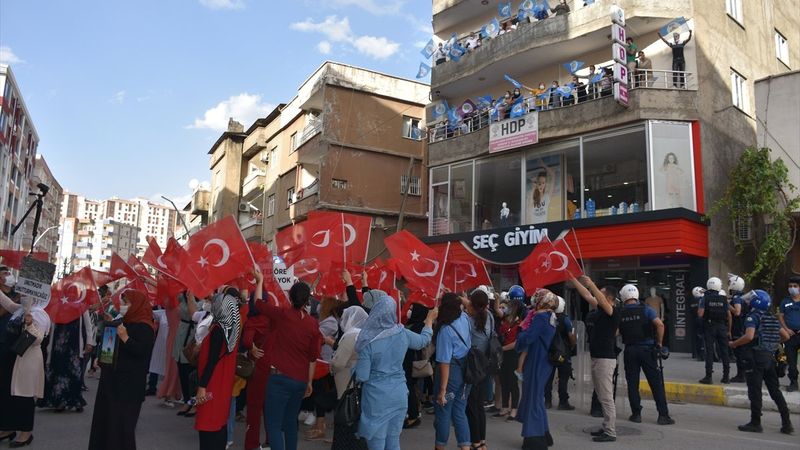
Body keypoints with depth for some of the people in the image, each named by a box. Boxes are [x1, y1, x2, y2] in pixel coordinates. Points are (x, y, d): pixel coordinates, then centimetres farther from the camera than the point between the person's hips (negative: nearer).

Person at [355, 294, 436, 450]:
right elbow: (424, 340, 17)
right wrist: (430, 319, 32)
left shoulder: (368, 343, -16)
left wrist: (355, 364, 4)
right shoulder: (402, 334, -4)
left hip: (376, 397, -4)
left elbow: (361, 377, -15)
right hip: (399, 395, 4)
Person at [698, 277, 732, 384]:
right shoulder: (724, 299, 2)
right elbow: (729, 315, 3)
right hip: (722, 327, 2)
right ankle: (726, 376, 13)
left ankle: (708, 376, 0)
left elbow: (700, 314, -13)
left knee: (709, 351, 0)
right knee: (724, 351, 9)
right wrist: (729, 330, 10)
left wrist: (699, 308, 9)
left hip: (709, 327, -2)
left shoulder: (705, 298, -6)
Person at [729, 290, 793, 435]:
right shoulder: (772, 318, 12)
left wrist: (734, 344, -13)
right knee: (775, 390, 13)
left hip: (756, 356, -8)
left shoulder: (753, 317, -12)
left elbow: (749, 336, -25)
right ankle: (787, 423, 15)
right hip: (770, 356, 8)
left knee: (755, 390, -2)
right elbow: (785, 336, 17)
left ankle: (755, 423, 3)